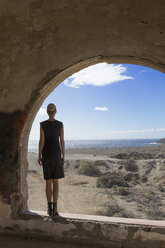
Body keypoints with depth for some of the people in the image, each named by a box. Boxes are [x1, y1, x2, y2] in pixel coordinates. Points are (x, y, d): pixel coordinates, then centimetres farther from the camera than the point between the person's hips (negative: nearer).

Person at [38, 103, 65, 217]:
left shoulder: (43, 124, -4)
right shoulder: (60, 124, -2)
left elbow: (41, 141, -6)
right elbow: (62, 141, -2)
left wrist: (39, 156, 2)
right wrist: (63, 156, 5)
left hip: (46, 154, 0)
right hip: (56, 154, 0)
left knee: (48, 181, 9)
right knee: (56, 181, 3)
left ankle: (50, 208, 8)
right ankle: (55, 208, 0)